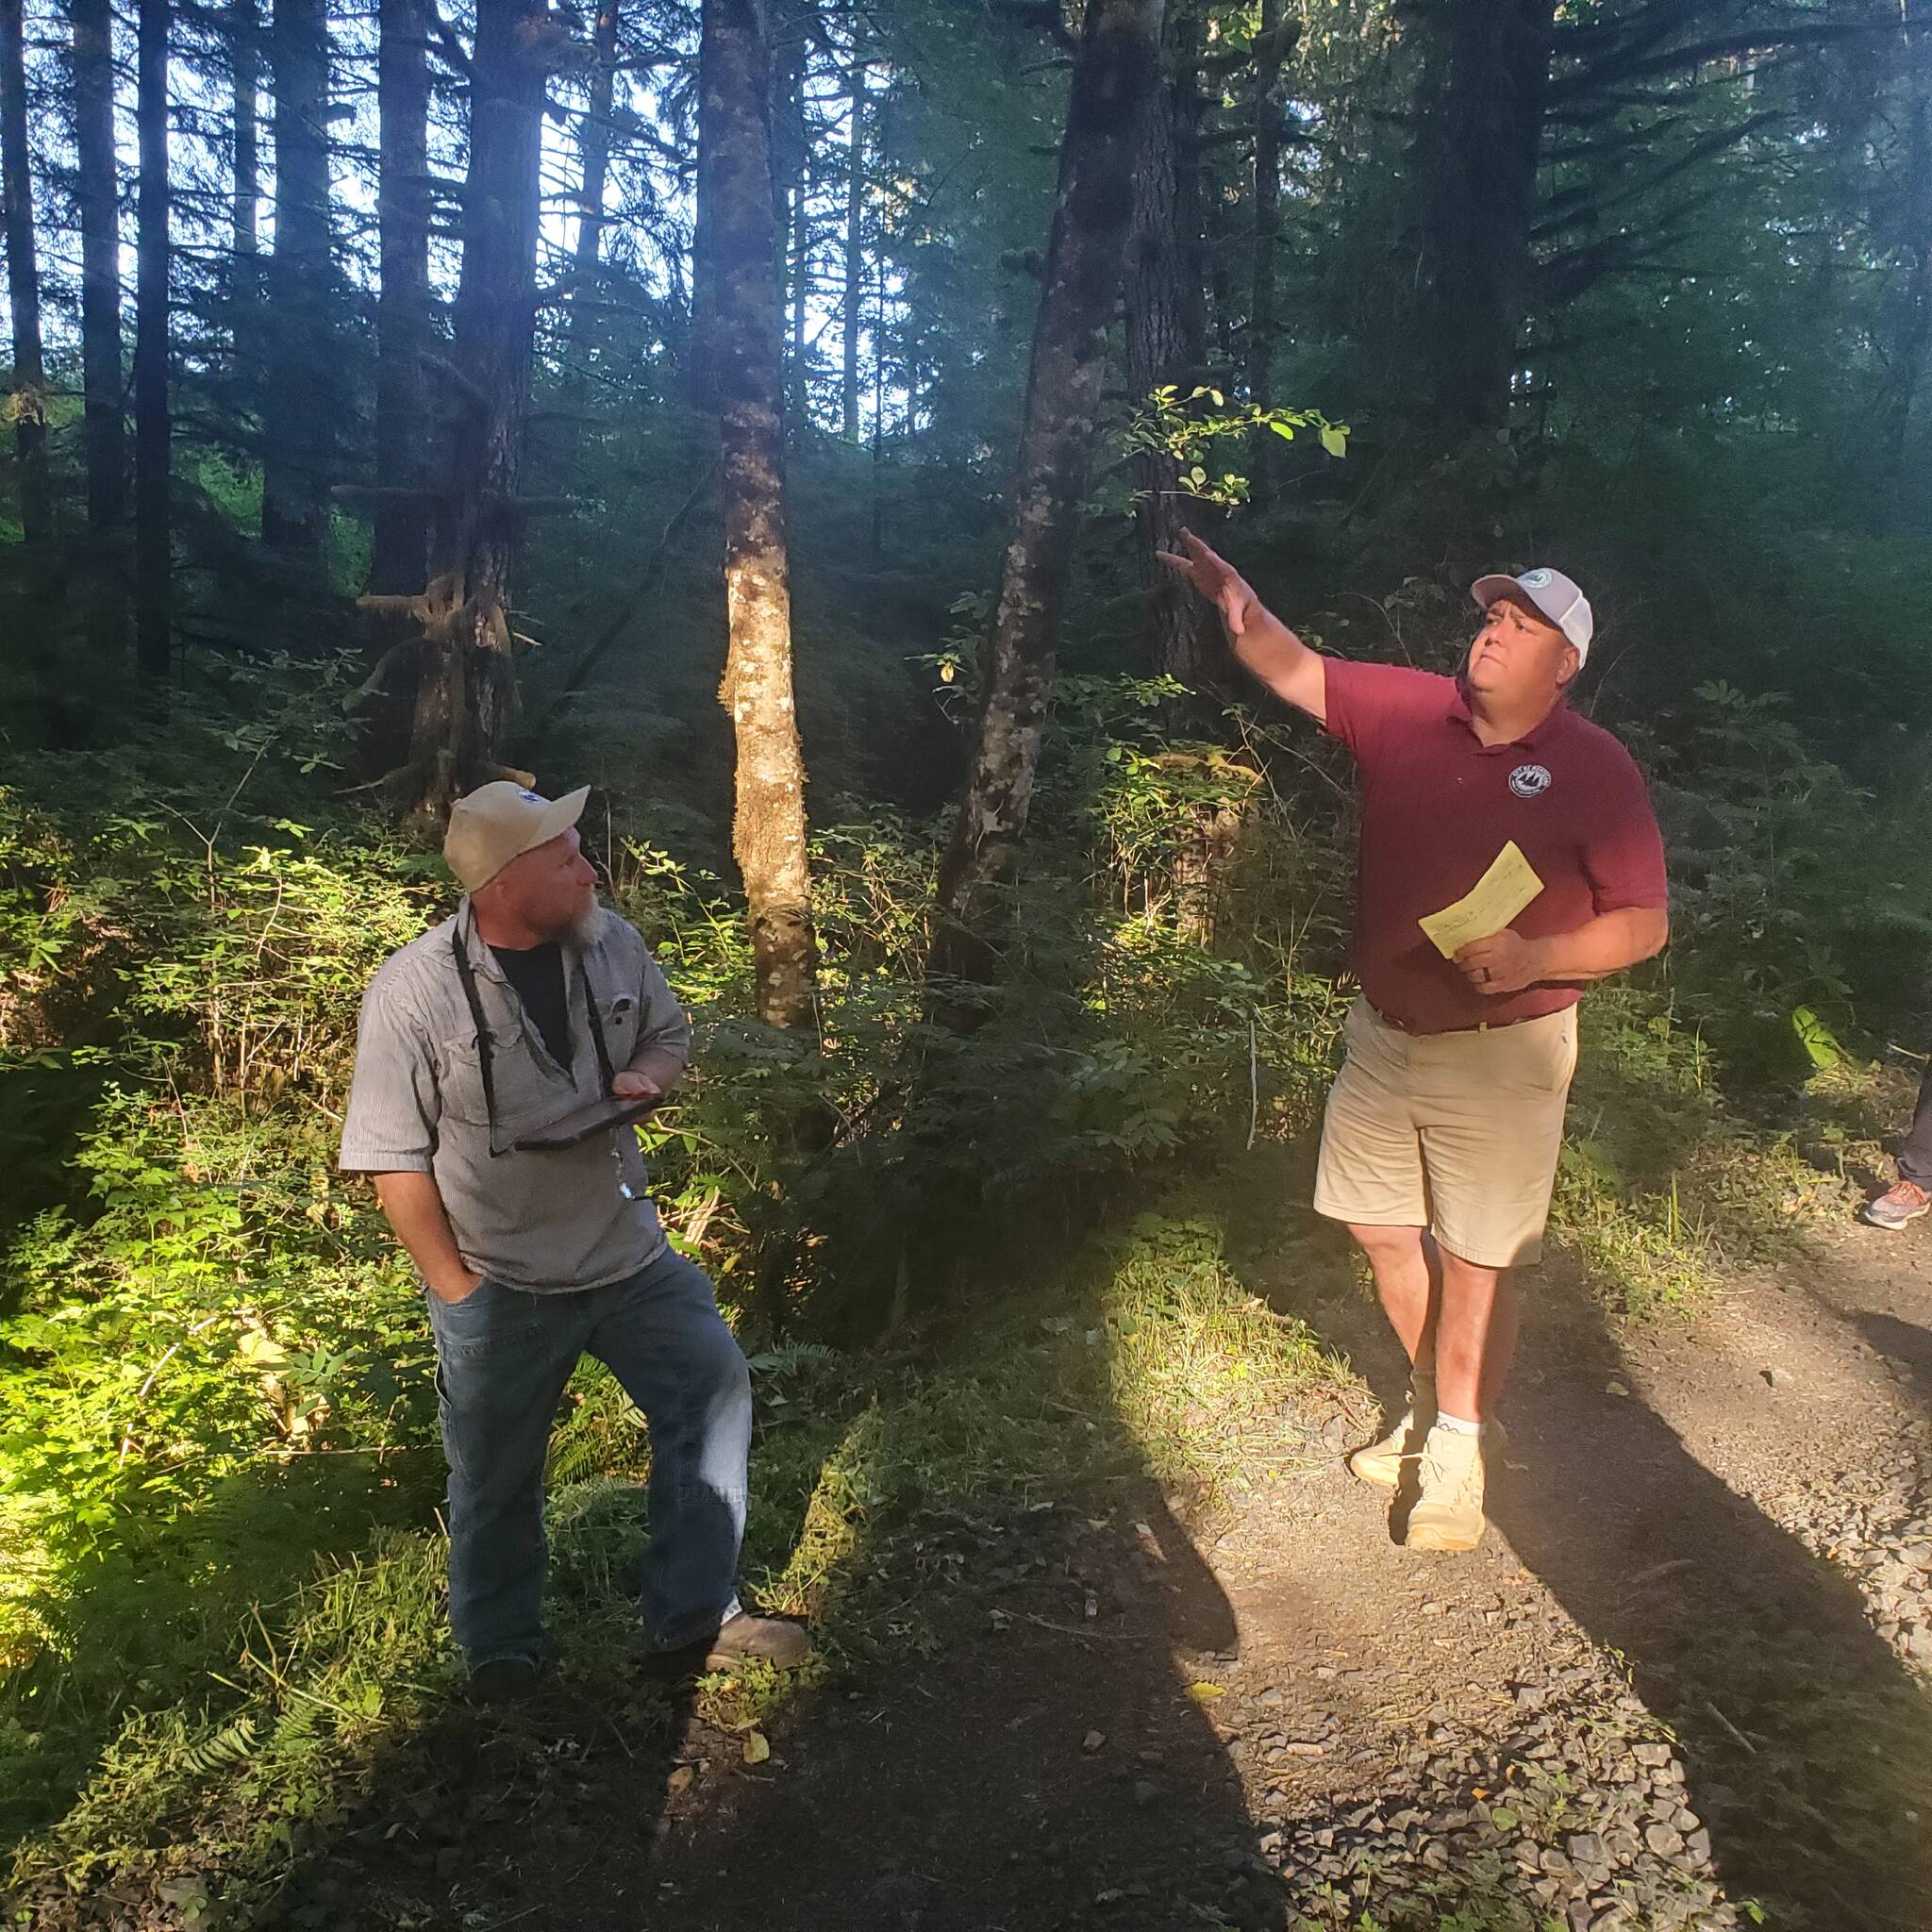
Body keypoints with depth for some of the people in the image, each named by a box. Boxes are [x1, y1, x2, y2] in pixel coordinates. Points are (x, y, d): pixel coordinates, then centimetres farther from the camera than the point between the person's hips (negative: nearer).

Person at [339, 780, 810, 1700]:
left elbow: (668, 1033, 11)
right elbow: (393, 1158, -14)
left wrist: (646, 1075, -13)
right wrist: (457, 1290, -12)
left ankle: (690, 1616, 23)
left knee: (713, 1390, 4)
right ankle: (500, 1657, 40)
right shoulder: (413, 991, -20)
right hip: (500, 1289, -4)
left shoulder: (610, 942, -7)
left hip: (631, 1254, 4)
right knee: (498, 1481, 14)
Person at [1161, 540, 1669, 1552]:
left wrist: (1535, 958, -24)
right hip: (1384, 1031, 5)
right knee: (1386, 1233, 15)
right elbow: (1297, 671, -1)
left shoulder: (1593, 768, -10)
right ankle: (1431, 1404, 37)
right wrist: (1237, 608, -21)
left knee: (1478, 1264, 3)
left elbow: (1645, 923, -9)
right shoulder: (1406, 709, 1)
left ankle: (1456, 1450, 22)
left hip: (1499, 1052, -5)